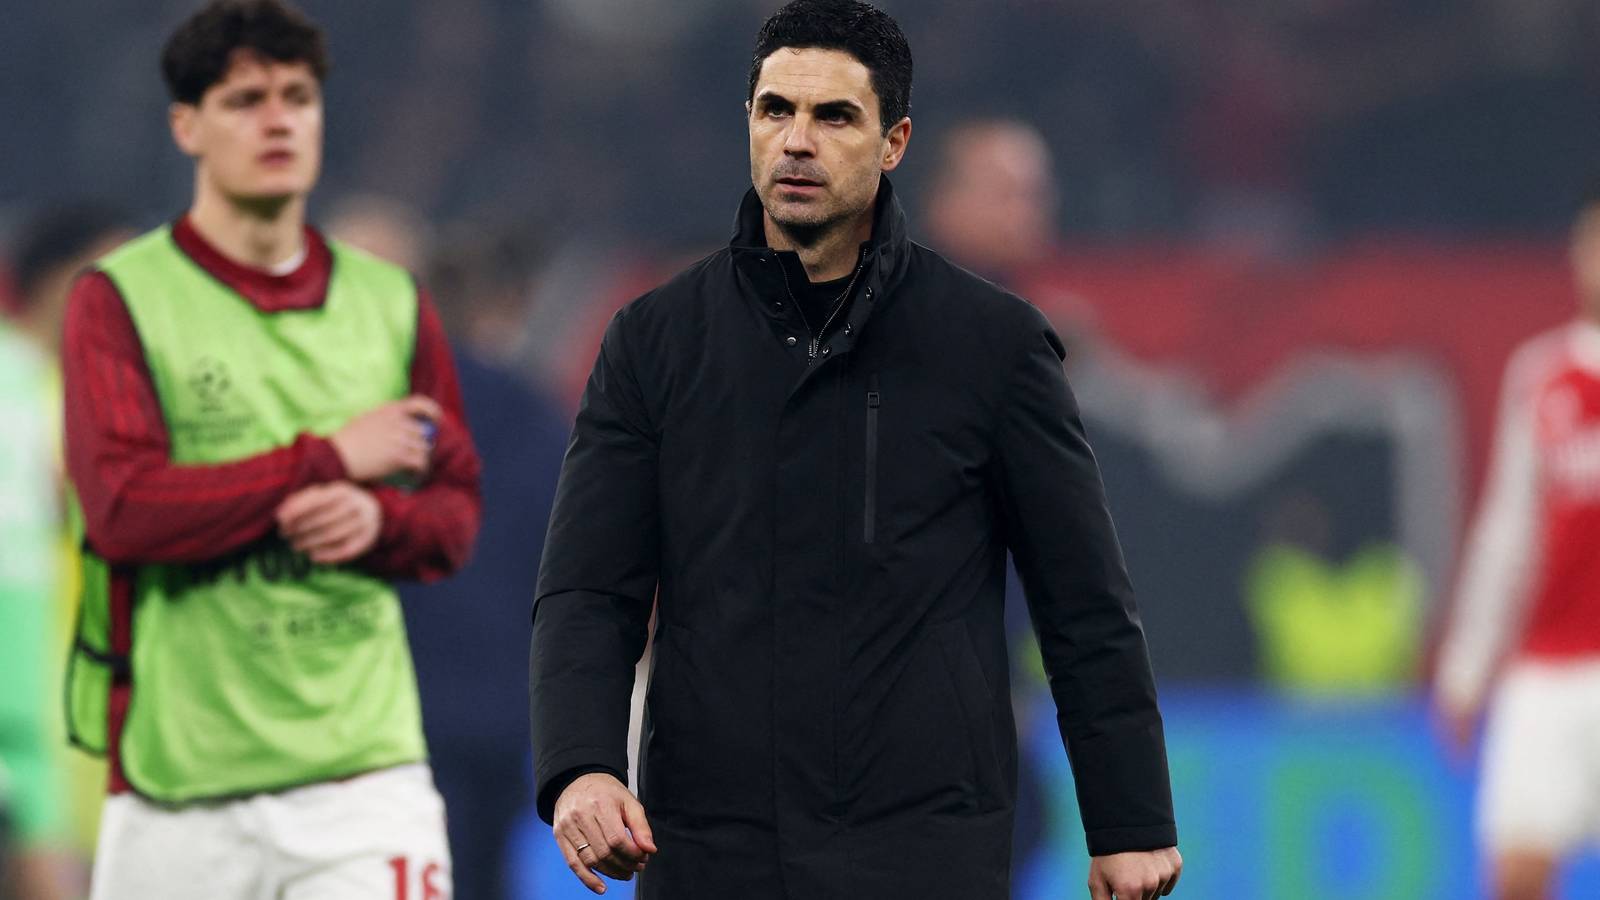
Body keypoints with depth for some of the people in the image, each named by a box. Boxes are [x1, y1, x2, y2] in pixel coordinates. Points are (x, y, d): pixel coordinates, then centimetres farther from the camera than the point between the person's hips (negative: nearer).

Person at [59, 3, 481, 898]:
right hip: (177, 781, -2)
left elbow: (457, 508, 16)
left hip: (364, 765, 2)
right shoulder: (119, 302, -2)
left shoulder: (392, 303, 11)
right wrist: (329, 458, -12)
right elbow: (124, 509, -15)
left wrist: (379, 520, -8)